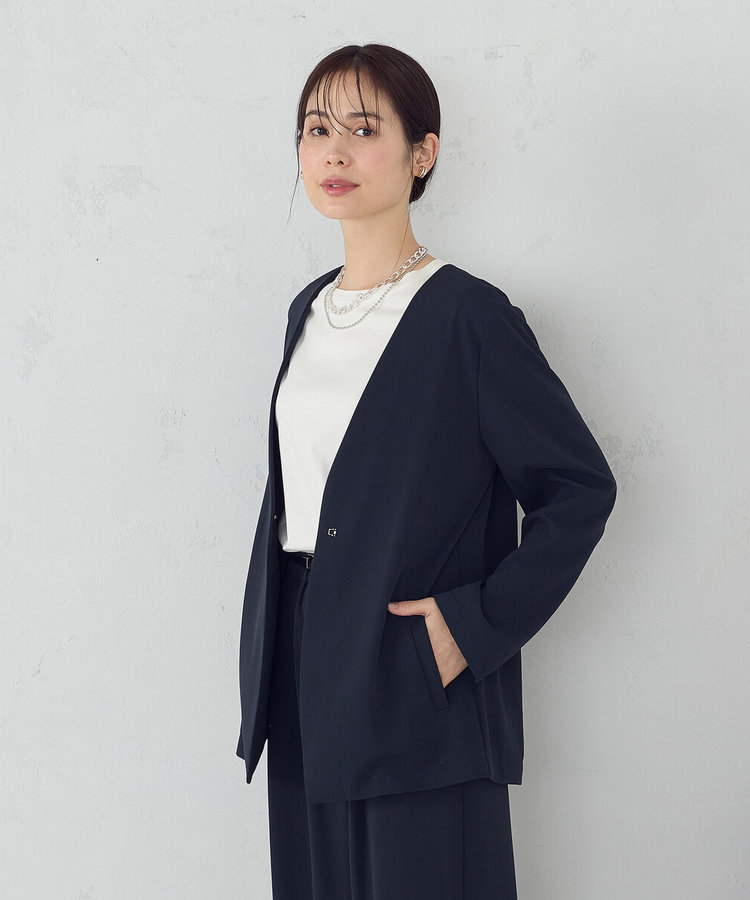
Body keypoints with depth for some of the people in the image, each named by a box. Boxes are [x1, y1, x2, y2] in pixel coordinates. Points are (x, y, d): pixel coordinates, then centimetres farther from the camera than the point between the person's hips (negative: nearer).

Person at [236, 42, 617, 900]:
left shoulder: (467, 315, -10)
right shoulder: (310, 309, 11)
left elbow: (580, 486, -10)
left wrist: (479, 624, -16)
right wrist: (269, 658, 13)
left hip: (414, 678, -6)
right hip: (304, 666, 6)